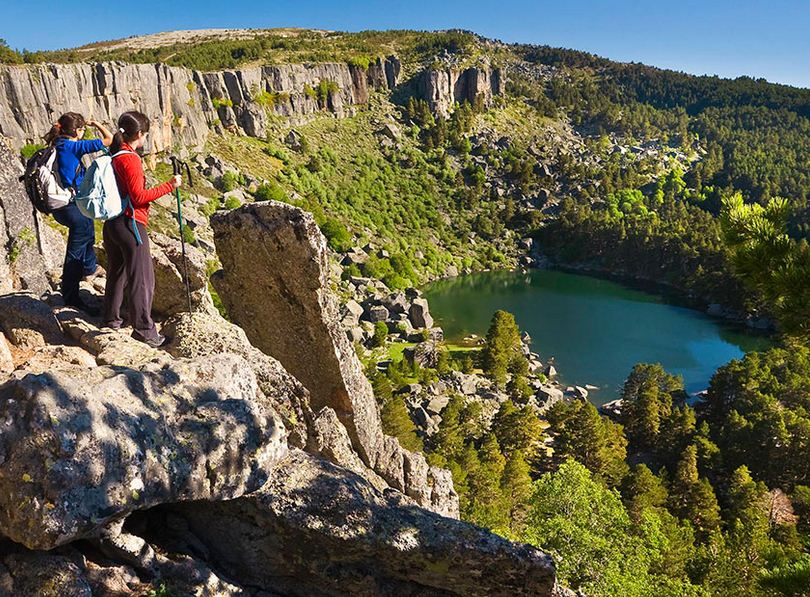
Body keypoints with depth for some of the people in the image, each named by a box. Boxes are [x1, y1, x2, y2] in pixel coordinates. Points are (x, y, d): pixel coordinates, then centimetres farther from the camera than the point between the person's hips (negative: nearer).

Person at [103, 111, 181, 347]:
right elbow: (139, 196, -19)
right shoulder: (130, 159, -16)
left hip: (111, 223, 10)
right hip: (130, 224, -9)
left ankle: (111, 319, 34)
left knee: (116, 272, 22)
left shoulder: (113, 156, 11)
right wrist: (169, 186, -16)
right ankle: (143, 329, 1)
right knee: (142, 278, -3)